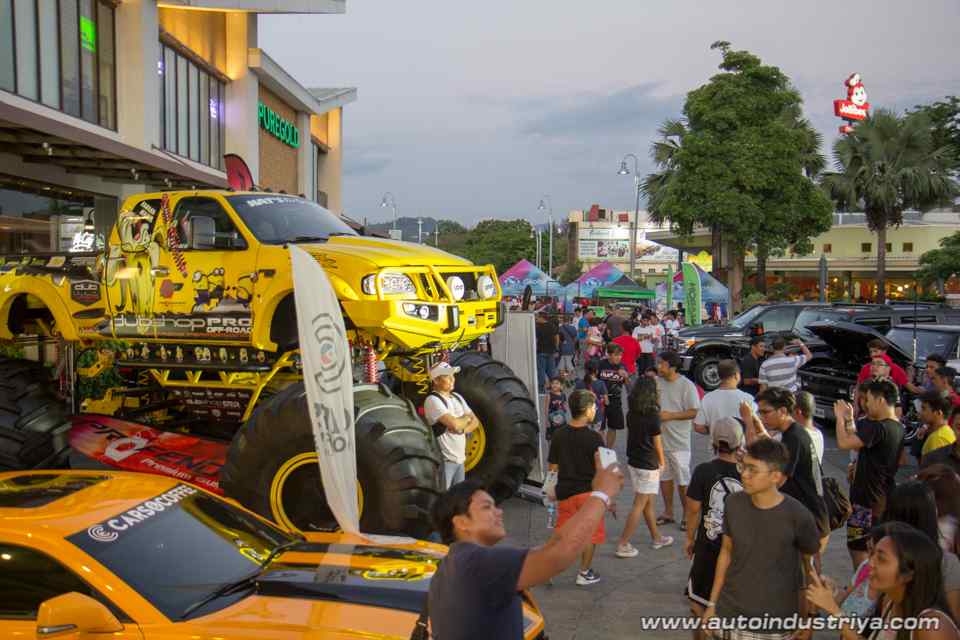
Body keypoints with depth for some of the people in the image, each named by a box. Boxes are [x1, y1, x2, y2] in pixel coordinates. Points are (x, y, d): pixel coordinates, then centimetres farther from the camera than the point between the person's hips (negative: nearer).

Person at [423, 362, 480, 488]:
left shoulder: (457, 397, 12)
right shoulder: (432, 400, -16)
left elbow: (475, 422, 11)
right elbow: (454, 424, -25)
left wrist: (463, 429, -10)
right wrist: (466, 418, -4)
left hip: (460, 458, 8)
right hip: (443, 460, -8)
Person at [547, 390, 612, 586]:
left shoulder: (559, 435, -2)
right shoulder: (593, 438, -16)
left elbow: (552, 467, 4)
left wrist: (555, 490, 16)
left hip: (565, 491, 4)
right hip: (588, 492, -4)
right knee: (591, 533, 14)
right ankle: (584, 573, 23)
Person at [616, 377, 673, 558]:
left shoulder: (631, 413, 0)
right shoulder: (652, 415, -17)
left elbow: (630, 435, 5)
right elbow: (657, 443, -9)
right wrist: (662, 462, 6)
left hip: (633, 461, 7)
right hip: (648, 465, -7)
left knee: (649, 502, 19)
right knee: (639, 505, 0)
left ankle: (656, 538, 32)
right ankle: (623, 545, 1)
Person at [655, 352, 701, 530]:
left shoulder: (686, 386, -13)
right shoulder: (656, 382, 4)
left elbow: (694, 412, -16)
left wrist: (670, 415, -20)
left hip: (678, 442, -6)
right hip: (659, 439, 6)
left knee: (683, 481, 3)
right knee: (664, 477, 16)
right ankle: (668, 513, 29)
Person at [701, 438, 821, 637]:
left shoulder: (797, 516, -18)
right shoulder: (733, 503, -9)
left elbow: (811, 564, -4)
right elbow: (726, 551, 3)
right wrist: (712, 602, 6)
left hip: (777, 620, -3)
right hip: (731, 612, 3)